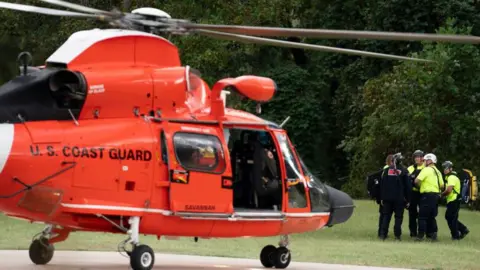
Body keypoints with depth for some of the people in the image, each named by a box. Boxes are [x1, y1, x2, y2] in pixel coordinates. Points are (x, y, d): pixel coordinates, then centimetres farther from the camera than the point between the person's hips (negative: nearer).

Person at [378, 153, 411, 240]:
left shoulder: (387, 170, 3)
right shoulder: (404, 171, -3)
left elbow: (382, 184, 5)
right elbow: (408, 185, -2)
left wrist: (382, 197, 9)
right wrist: (408, 199, 4)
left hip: (387, 197, 2)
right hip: (399, 198, -2)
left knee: (386, 215, 8)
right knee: (398, 216, 4)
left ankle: (383, 234, 1)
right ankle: (397, 235, -1)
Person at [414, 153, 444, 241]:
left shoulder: (426, 170, -10)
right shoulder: (437, 172, 16)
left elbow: (417, 181, -16)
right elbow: (442, 185, 17)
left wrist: (419, 185, 4)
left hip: (427, 195, -8)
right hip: (436, 195, 8)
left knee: (422, 216, -4)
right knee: (431, 216, 14)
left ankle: (421, 235, -7)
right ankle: (433, 234, 10)